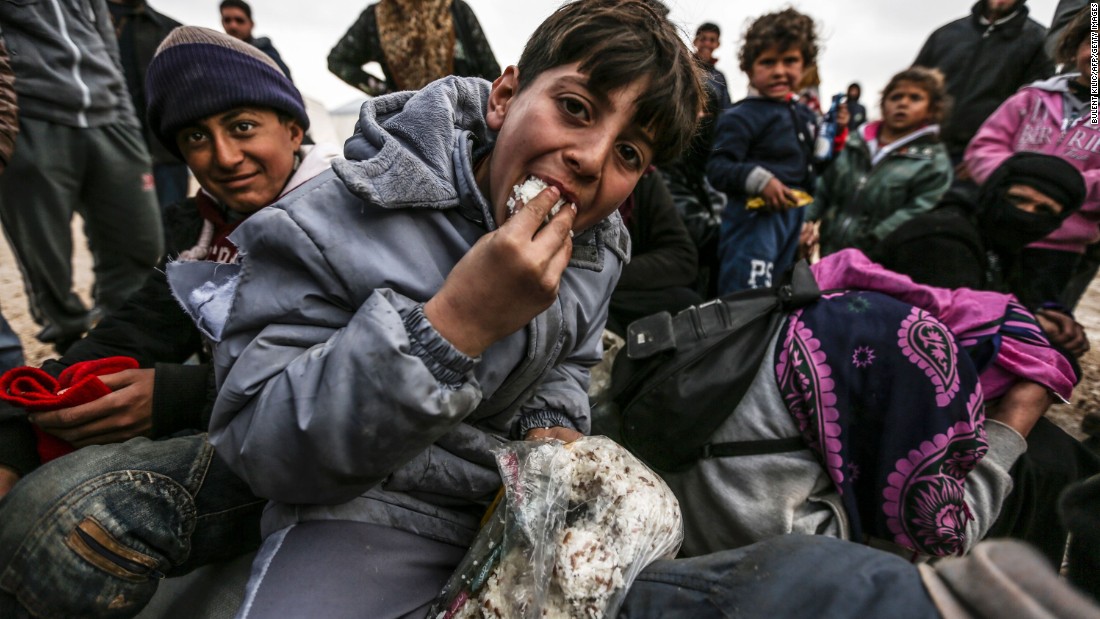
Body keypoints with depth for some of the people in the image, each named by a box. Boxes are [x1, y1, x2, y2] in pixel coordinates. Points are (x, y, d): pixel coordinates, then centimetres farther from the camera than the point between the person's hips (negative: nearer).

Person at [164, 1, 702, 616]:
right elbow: (259, 449, -25)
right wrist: (452, 326, -38)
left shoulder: (599, 245, -4)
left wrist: (552, 427, -10)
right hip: (368, 509, -5)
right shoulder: (329, 228, -24)